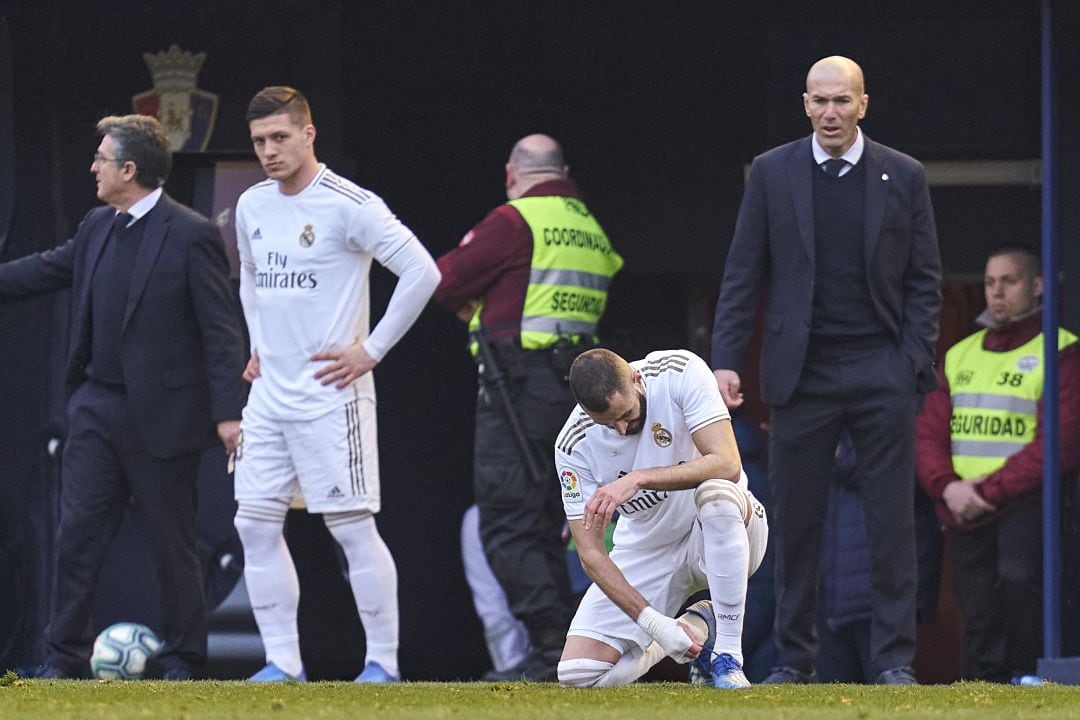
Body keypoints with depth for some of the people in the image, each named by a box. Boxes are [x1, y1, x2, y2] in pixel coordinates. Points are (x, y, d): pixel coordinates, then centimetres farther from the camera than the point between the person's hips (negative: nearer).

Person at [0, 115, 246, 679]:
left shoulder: (190, 236, -12)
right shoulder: (97, 229, 9)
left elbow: (221, 330, -13)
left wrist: (228, 413, -19)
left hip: (159, 415, -6)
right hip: (96, 409, 6)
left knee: (173, 543, 4)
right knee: (76, 535, 4)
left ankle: (182, 660, 15)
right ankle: (64, 659, 10)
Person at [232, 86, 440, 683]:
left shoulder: (349, 205, -12)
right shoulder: (252, 206, 10)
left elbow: (422, 273, -14)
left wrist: (371, 350, -12)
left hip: (329, 394, -7)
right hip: (269, 391, 7)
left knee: (351, 526, -7)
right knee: (255, 523, 3)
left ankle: (383, 662, 0)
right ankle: (283, 663, 8)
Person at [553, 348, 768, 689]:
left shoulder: (681, 373, -21)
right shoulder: (574, 444, -16)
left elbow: (727, 464, -30)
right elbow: (591, 554, -15)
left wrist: (638, 479, -39)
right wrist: (653, 622, -27)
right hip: (647, 551, 2)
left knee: (716, 493, -39)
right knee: (576, 673, -14)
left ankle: (728, 657, -30)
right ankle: (695, 629, 11)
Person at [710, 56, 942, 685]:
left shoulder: (904, 177, 4)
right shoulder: (772, 173, 5)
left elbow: (924, 280, 5)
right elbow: (742, 276, 5)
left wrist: (915, 365, -5)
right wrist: (727, 361, -4)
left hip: (882, 373, -1)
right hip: (803, 373, 1)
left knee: (892, 521, -2)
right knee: (796, 521, 3)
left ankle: (895, 658, 2)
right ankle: (795, 656, 11)